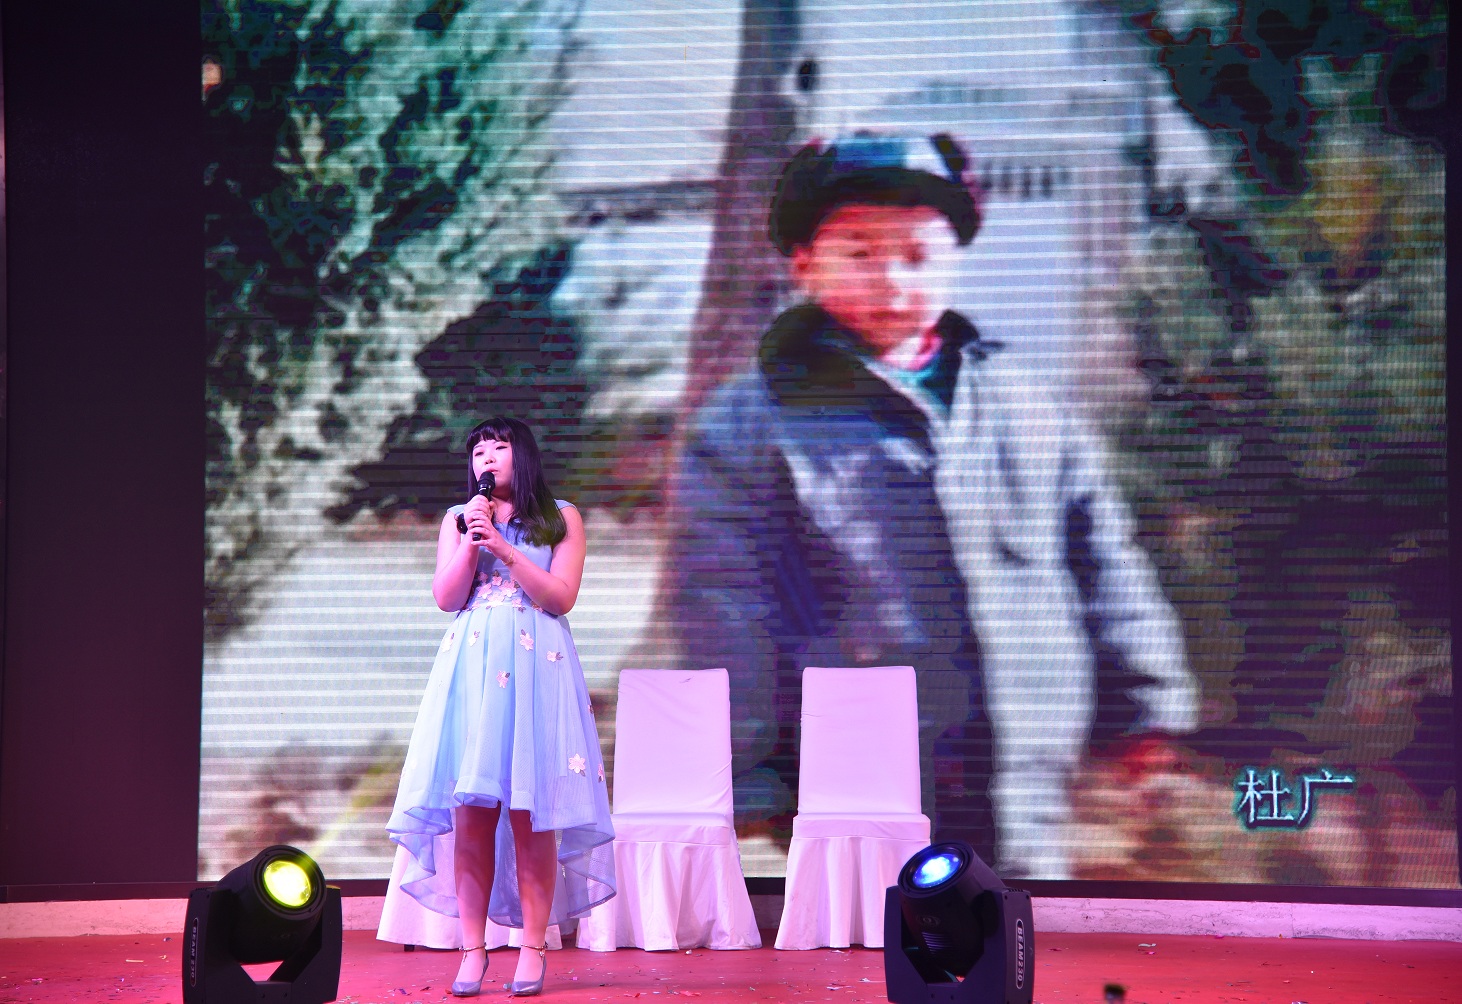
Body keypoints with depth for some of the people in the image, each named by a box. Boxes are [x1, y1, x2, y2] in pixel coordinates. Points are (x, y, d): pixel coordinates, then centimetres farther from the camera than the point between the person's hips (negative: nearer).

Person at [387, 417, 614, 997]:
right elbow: (446, 597, 7)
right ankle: (472, 950, -1)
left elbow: (561, 597, -2)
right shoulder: (458, 519, 16)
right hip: (472, 667, 2)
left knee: (532, 813, -6)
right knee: (471, 812, -4)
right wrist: (473, 541, -5)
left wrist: (501, 547, -8)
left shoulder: (561, 519, 9)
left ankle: (532, 949, -1)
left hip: (536, 667, -2)